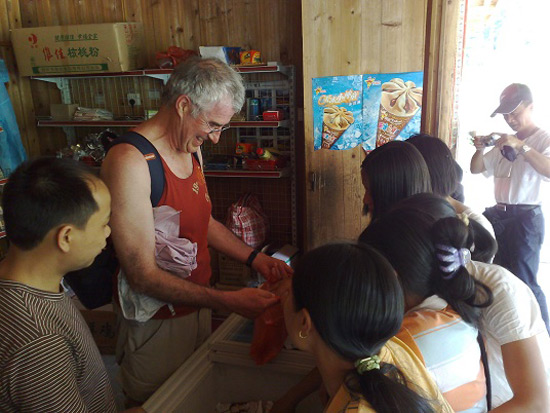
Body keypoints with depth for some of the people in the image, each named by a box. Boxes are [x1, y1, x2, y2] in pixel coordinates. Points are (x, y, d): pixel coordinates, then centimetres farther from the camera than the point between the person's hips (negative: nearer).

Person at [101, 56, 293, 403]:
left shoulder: (191, 149, 2)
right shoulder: (130, 162, -26)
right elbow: (143, 276, -26)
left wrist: (256, 258, 2)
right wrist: (229, 301, -28)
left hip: (196, 306, 7)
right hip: (157, 323, -7)